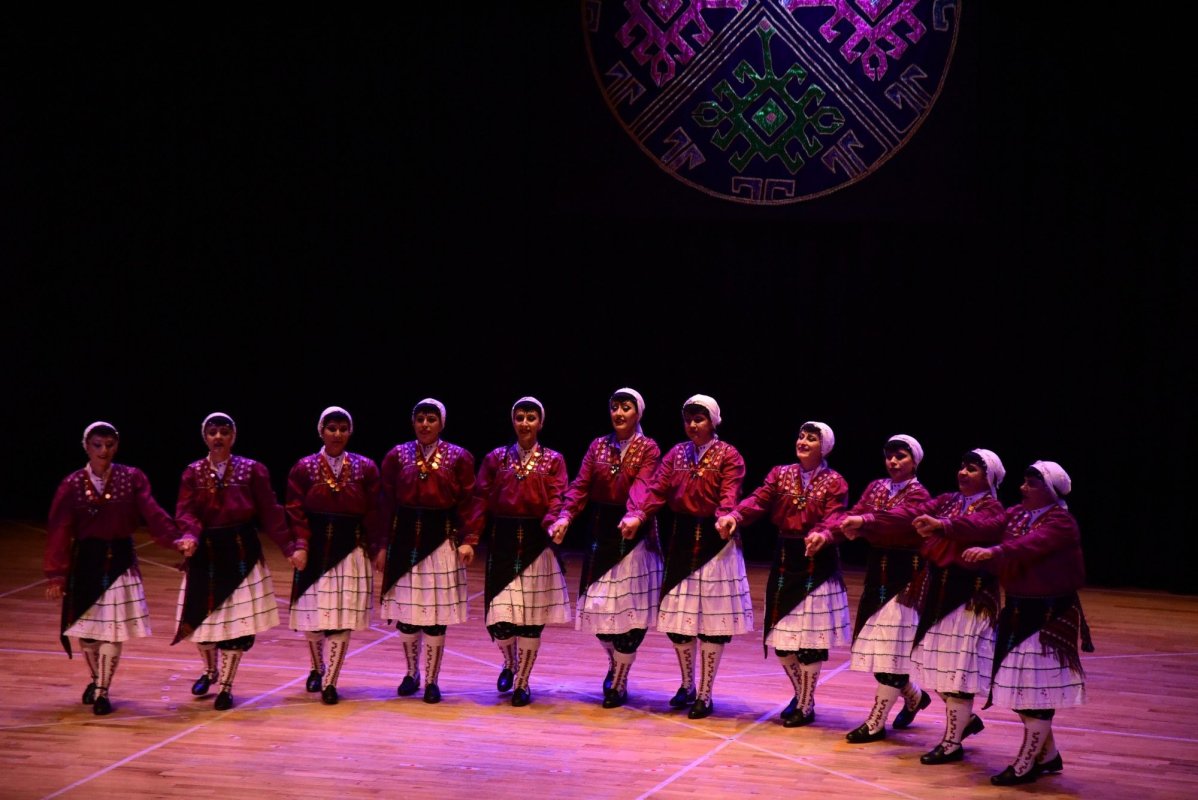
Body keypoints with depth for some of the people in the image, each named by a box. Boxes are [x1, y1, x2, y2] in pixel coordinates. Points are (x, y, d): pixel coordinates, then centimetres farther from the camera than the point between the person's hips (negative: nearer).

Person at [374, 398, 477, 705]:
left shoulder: (459, 458, 2)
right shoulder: (397, 456, 5)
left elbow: (467, 503, 0)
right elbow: (386, 503, 4)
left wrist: (467, 541, -10)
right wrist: (382, 546, 1)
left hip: (442, 539, -1)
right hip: (405, 538, 1)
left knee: (436, 615, 1)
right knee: (406, 612, 6)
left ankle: (432, 680, 14)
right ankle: (412, 673, 27)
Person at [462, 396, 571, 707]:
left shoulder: (553, 460, 5)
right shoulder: (496, 458, 9)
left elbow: (557, 498, -6)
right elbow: (481, 498, 3)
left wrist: (553, 523, -27)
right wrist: (471, 536, -9)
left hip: (536, 542, -1)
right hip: (502, 541, 1)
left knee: (531, 617, 2)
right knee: (499, 618, -3)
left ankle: (522, 682, 16)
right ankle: (510, 663, 29)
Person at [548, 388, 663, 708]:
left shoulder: (648, 449, -4)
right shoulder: (598, 446, 8)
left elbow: (641, 486, -21)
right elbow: (581, 485, -2)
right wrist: (565, 516, -19)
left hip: (634, 534, -4)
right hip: (601, 532, 4)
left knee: (630, 608, -2)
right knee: (598, 605, 6)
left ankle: (619, 682, 12)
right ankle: (615, 663, 33)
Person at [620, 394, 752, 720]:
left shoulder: (728, 456, -4)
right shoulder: (677, 453, 9)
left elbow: (729, 495, -18)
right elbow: (657, 488, -2)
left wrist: (726, 518, -39)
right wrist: (637, 515, -20)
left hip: (715, 541, -4)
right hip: (682, 538, 4)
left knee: (712, 619, -1)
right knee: (677, 618, 8)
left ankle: (705, 694, 10)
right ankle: (687, 686, 27)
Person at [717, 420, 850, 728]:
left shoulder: (834, 483, -3)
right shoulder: (781, 474, 8)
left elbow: (833, 518, -16)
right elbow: (759, 500, -7)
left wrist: (822, 534, -40)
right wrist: (735, 516, -27)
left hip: (818, 563, -4)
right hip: (785, 559, 4)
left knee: (810, 637, -3)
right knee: (781, 638, 7)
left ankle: (806, 705, 12)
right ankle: (801, 693, 29)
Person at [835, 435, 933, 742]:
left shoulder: (918, 494, -7)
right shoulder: (876, 487, 12)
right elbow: (856, 515, -3)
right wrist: (828, 532, -23)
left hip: (904, 576, -7)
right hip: (876, 573, 7)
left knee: (892, 647, -5)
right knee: (877, 645, 11)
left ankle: (876, 723, 1)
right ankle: (915, 696, 34)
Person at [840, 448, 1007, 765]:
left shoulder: (992, 510, -6)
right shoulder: (947, 501, 12)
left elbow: (976, 525, -30)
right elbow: (909, 514, 0)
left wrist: (941, 525, -50)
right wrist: (865, 520, -14)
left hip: (969, 596, -6)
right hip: (935, 590, 6)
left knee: (958, 666, -4)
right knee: (936, 664, 11)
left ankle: (952, 742, 6)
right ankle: (967, 718, 33)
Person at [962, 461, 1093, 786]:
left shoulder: (1061, 522, -13)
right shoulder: (1015, 514, 10)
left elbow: (1029, 545, -32)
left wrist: (993, 552, -48)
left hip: (1048, 615, -8)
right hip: (1017, 610, 8)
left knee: (1038, 687, -3)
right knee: (1019, 686, 12)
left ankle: (1025, 764, 6)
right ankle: (1048, 755, 27)